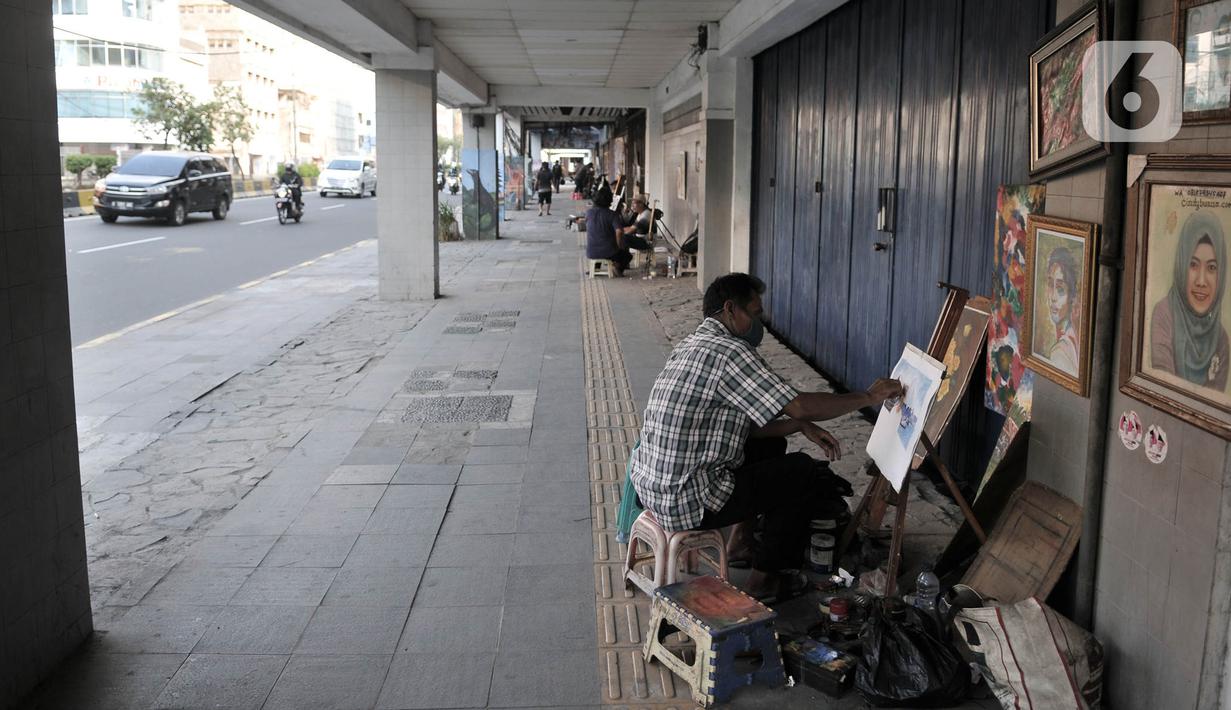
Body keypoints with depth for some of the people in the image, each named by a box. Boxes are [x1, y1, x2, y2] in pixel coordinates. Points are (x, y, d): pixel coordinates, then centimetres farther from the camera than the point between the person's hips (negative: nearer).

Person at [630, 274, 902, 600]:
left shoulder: (693, 345, 13)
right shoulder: (727, 352, -19)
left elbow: (742, 424, 17)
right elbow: (801, 405, -21)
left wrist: (801, 425, 8)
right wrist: (868, 397, -8)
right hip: (686, 504, -10)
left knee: (771, 446, 22)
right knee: (804, 472, 3)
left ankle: (743, 536, 32)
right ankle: (764, 579, 13)